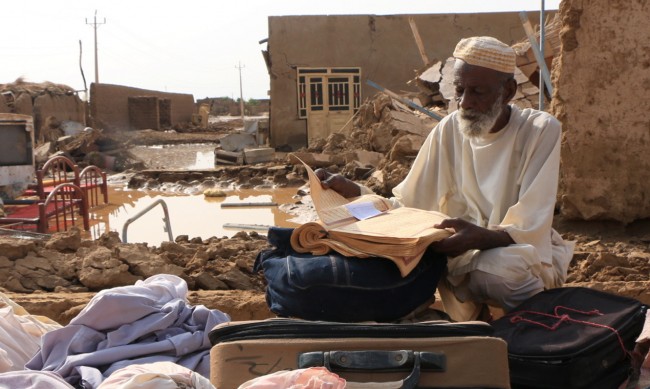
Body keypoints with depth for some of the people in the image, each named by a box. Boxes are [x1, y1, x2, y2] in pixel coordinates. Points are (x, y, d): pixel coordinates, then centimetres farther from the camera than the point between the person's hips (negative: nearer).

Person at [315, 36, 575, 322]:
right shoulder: (449, 130, 1)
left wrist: (479, 237, -39)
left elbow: (529, 229, -19)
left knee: (495, 267, -35)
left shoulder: (541, 130, -10)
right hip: (464, 252, 3)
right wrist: (353, 193, -18)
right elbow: (407, 207, -2)